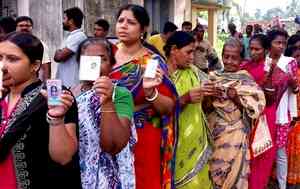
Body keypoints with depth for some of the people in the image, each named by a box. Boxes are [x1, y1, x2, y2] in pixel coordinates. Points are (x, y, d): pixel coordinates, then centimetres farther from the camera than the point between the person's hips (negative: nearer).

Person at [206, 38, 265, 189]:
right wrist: (210, 96, -14)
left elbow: (254, 110, -7)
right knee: (213, 169, 7)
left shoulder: (246, 81, -4)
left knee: (232, 171, 2)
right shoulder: (213, 77, 4)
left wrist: (236, 98, -19)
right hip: (213, 132, 3)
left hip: (235, 136, -2)